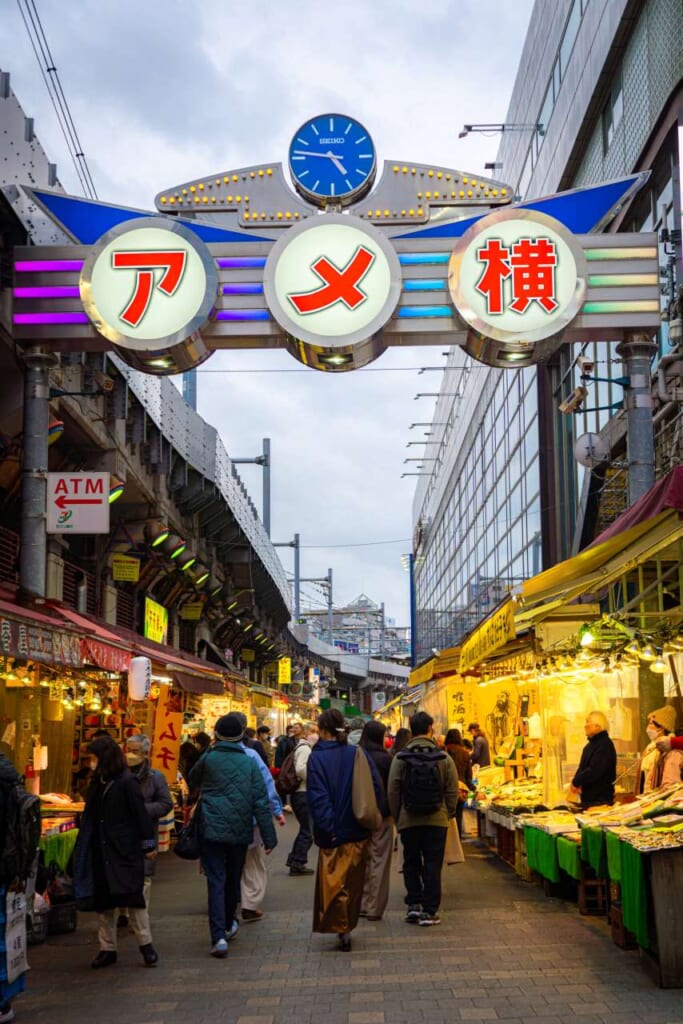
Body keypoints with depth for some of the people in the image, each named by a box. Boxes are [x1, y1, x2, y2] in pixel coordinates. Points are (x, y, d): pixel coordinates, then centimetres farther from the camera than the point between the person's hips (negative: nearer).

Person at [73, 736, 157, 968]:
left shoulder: (127, 783, -11)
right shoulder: (97, 784, 11)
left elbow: (141, 815, -11)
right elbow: (91, 818, 14)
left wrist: (148, 845, -11)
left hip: (125, 852, -7)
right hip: (100, 852, 7)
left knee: (133, 897, -2)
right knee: (102, 901, 8)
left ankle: (146, 945, 9)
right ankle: (107, 949, 17)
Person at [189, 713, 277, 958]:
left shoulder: (208, 758, -5)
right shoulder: (249, 762, -1)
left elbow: (193, 781, 16)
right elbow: (261, 801, -3)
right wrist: (269, 836, -1)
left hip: (212, 830, -2)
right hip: (240, 831, 2)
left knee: (216, 882, -3)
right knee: (233, 880, 20)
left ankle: (219, 936, -15)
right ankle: (228, 925, 39)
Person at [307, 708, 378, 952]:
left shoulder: (316, 758, -11)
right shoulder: (357, 754, -1)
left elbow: (317, 796, -17)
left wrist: (326, 828, -15)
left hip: (334, 832, -4)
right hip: (358, 832, 4)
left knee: (333, 881, 5)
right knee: (353, 881, 17)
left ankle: (342, 928, -2)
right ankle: (348, 925, 25)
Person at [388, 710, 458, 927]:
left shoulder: (400, 758, -5)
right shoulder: (444, 758, -5)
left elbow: (393, 791, -4)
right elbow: (452, 791, -3)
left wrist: (397, 818, 8)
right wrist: (448, 814, 12)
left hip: (408, 820, 0)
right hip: (437, 820, 0)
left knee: (411, 863, 15)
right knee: (433, 866, 6)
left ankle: (414, 904, 9)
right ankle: (429, 911, 7)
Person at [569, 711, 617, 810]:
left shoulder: (605, 744, -15)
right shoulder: (589, 745, 17)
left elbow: (594, 771, -24)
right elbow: (582, 768, 16)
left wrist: (576, 782, -14)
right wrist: (576, 783, -4)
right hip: (587, 797, 9)